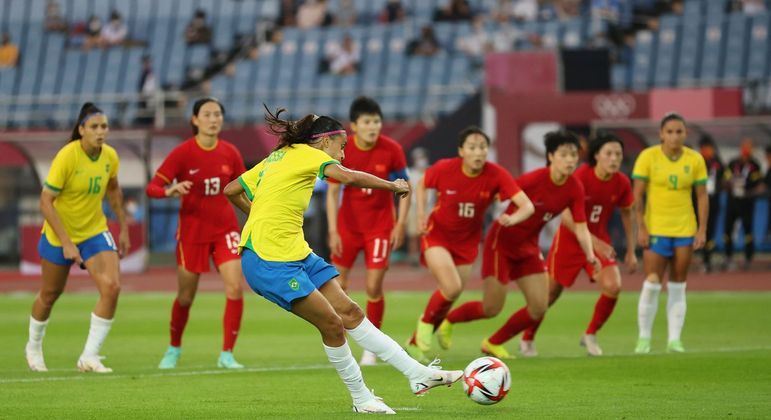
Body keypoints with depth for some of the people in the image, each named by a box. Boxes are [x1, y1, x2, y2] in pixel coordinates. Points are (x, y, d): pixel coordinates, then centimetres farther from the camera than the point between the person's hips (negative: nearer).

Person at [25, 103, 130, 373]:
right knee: (50, 294, 13)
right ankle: (34, 347, 42)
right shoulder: (66, 157, -24)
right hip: (59, 234, -4)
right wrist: (66, 243, -27)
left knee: (111, 287, -17)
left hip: (95, 231, 4)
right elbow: (46, 201, -23)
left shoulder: (110, 157, -8)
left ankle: (89, 356, -8)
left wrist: (123, 227, 12)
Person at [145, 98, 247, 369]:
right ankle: (174, 349, 33)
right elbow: (152, 188, -13)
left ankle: (227, 354, -6)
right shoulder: (182, 153, -11)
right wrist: (170, 190, -34)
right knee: (185, 297, 7)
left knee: (235, 288, -15)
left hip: (225, 229, 2)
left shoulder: (230, 153, 0)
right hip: (192, 231, -2)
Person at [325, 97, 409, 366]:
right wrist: (333, 231, -12)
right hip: (348, 224, 2)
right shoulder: (341, 151, -12)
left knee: (374, 288, -7)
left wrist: (400, 225, -9)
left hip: (380, 225, -2)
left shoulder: (392, 150, -14)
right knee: (337, 285, 3)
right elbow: (332, 192, -7)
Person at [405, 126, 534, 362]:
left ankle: (416, 342, 31)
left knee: (451, 295, 9)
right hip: (438, 234, -3)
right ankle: (427, 322, 8)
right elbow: (422, 185, 3)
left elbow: (528, 206, -26)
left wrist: (512, 219, -47)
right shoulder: (444, 169, -20)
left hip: (467, 242, 3)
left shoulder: (496, 175, -20)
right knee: (452, 287, -23)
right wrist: (422, 214, -11)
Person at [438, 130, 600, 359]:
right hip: (502, 243, -6)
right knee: (491, 309, -4)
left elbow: (580, 228, -11)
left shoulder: (575, 189, -10)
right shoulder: (535, 179, -25)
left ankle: (493, 343, 20)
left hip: (528, 247, 6)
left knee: (539, 308, -3)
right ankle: (447, 321, 26)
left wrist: (590, 254, -26)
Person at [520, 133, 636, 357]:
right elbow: (566, 216, -28)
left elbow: (627, 214, 9)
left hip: (599, 241, 4)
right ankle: (527, 340, 28)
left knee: (613, 287, -18)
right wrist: (592, 241, -36)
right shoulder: (581, 177, -24)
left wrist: (631, 251, 8)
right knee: (550, 293, 6)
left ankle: (590, 335, 5)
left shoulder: (622, 183, -9)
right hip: (569, 239, -4)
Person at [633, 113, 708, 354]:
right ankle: (644, 338, 6)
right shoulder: (648, 157, -5)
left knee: (678, 287, 4)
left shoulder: (695, 160, 1)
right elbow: (637, 194, -4)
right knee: (651, 285, -6)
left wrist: (702, 229, 0)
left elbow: (702, 196, 6)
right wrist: (640, 228, -9)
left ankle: (674, 339, 9)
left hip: (685, 230, 2)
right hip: (656, 230, -2)